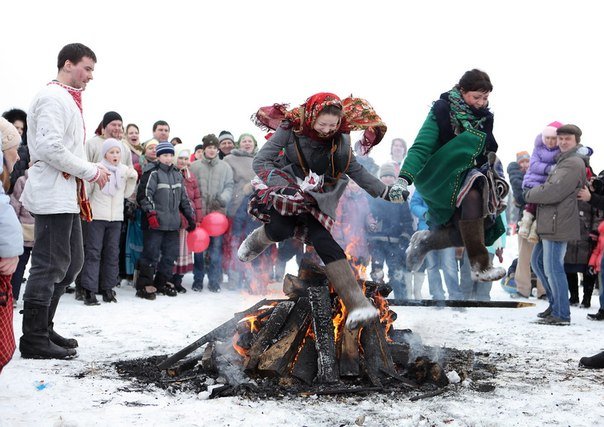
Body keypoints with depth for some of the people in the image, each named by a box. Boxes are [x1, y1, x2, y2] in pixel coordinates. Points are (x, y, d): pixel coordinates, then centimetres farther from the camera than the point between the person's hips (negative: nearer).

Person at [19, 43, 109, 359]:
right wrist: (91, 171, -16)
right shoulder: (53, 98, -12)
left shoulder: (67, 99, 20)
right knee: (49, 265, -7)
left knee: (72, 262, 15)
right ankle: (34, 339, -1)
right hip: (53, 195, -11)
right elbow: (50, 147, -22)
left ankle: (42, 327, 22)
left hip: (67, 196, 11)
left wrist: (91, 172, 10)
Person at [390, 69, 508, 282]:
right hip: (440, 178, -7)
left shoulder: (484, 117, 6)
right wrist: (403, 179, -33)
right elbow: (420, 148, -22)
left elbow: (490, 153, 21)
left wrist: (497, 178, 14)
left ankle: (424, 241, 20)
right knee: (471, 196, -36)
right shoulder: (442, 112, -13)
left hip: (468, 175, 7)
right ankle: (480, 266, -32)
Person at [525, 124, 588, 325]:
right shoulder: (564, 160, 20)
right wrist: (535, 194, 14)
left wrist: (530, 195, -6)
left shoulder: (574, 163, -14)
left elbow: (554, 192, -21)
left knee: (552, 268, -6)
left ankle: (561, 314, 2)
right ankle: (555, 305, 27)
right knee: (538, 262, 18)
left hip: (557, 224, -11)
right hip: (549, 222, 11)